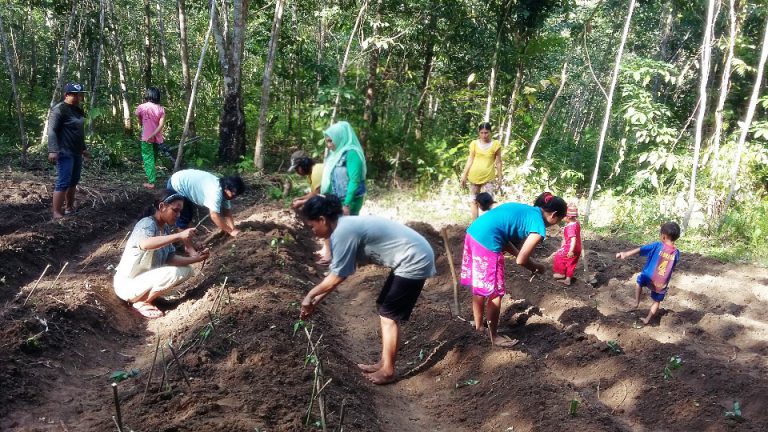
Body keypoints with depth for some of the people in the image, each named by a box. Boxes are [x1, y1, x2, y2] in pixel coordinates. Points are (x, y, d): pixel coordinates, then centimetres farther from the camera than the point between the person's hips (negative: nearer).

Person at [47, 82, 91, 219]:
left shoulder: (78, 110, 15)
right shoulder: (59, 109, -11)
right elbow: (52, 130, -18)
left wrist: (83, 148, 27)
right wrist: (53, 150, -26)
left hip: (76, 152, 9)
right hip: (65, 152, -9)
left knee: (74, 181, 13)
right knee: (63, 182, -10)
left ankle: (70, 208, 24)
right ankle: (57, 212, -8)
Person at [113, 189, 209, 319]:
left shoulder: (165, 228, 3)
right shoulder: (147, 224, -23)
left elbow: (170, 258, 0)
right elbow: (144, 244, -46)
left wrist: (196, 259, -13)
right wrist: (179, 236, -47)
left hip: (146, 278, 9)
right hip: (128, 284, -8)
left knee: (186, 271, 0)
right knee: (172, 273, -27)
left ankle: (146, 295, 6)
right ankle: (140, 302, -7)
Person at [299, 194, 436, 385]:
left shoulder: (343, 232, -19)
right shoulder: (349, 226, 11)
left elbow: (336, 277, -14)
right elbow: (339, 274, 17)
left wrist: (310, 295, 0)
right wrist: (317, 301, 18)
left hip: (414, 262, -10)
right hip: (414, 257, 10)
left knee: (389, 315, 0)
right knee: (385, 310, 16)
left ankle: (387, 372, 12)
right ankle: (383, 363, 26)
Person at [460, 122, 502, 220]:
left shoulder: (496, 144, -2)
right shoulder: (474, 143, 2)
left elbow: (498, 162, 2)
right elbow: (470, 160, 5)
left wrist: (499, 177, 1)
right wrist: (464, 175, 3)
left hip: (488, 177, -2)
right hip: (474, 176, 2)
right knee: (474, 201, 9)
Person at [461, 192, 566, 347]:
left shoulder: (527, 210, 20)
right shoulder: (539, 227, -4)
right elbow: (520, 260, -6)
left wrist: (521, 254, 19)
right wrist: (537, 267, 14)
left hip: (473, 233, 9)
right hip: (487, 242, -9)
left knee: (479, 287, 24)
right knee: (495, 293, 8)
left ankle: (478, 326, 39)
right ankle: (494, 337, 22)